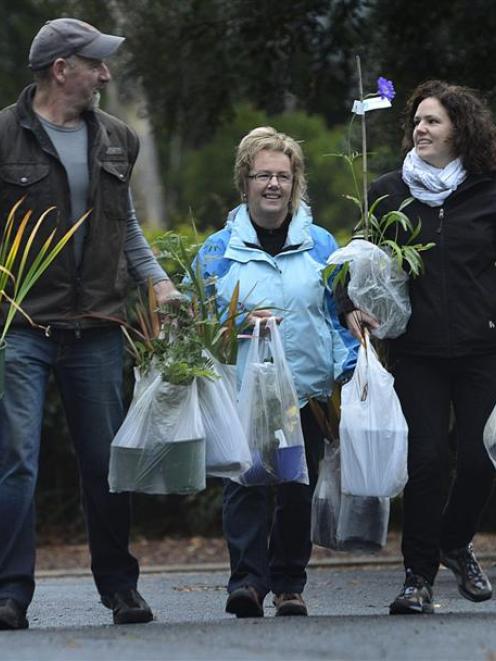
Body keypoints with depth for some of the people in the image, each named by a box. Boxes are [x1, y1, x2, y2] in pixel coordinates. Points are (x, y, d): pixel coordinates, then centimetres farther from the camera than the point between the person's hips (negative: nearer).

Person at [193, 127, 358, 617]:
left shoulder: (320, 245, 10)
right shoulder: (218, 249, 6)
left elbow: (339, 314, 12)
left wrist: (349, 369, 1)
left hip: (307, 391, 2)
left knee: (298, 488, 4)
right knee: (244, 482, -14)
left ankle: (289, 584, 13)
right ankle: (247, 580, -14)